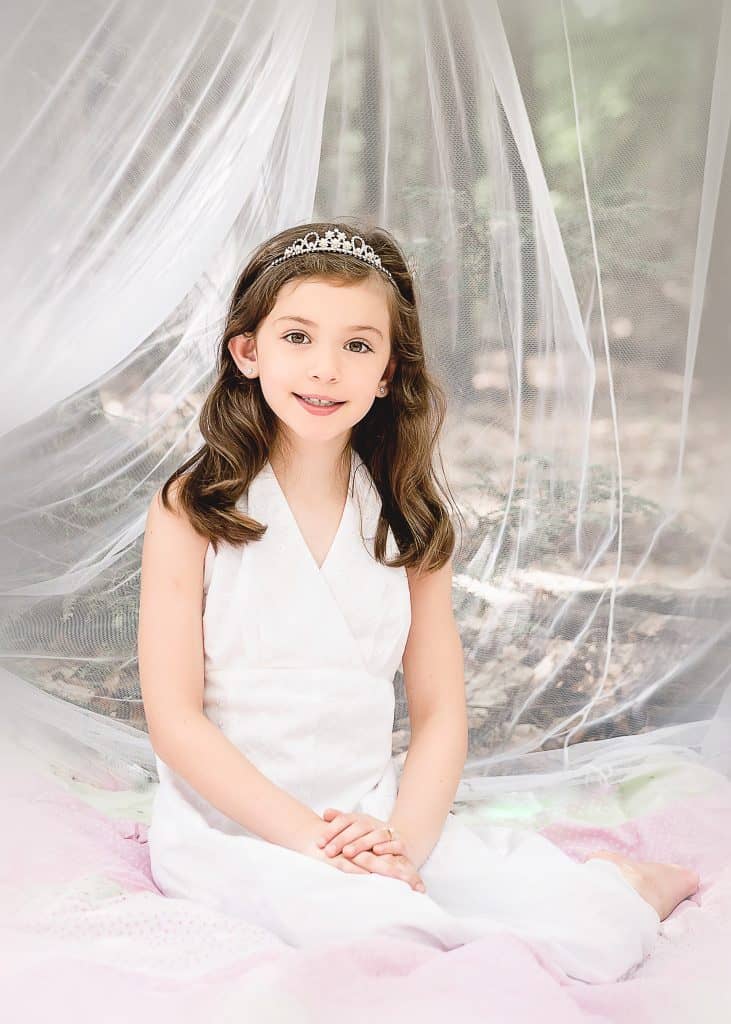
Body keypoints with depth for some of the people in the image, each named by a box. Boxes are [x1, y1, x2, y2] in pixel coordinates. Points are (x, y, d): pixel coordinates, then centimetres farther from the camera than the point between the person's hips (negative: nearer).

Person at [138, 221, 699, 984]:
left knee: (592, 937, -16)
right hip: (230, 825, -2)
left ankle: (612, 882, 16)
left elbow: (441, 713, 4)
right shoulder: (193, 510, -7)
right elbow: (175, 720, -10)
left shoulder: (408, 522, 3)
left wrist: (404, 836, -14)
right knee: (381, 927, -34)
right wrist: (310, 837, -18)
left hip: (373, 813, 3)